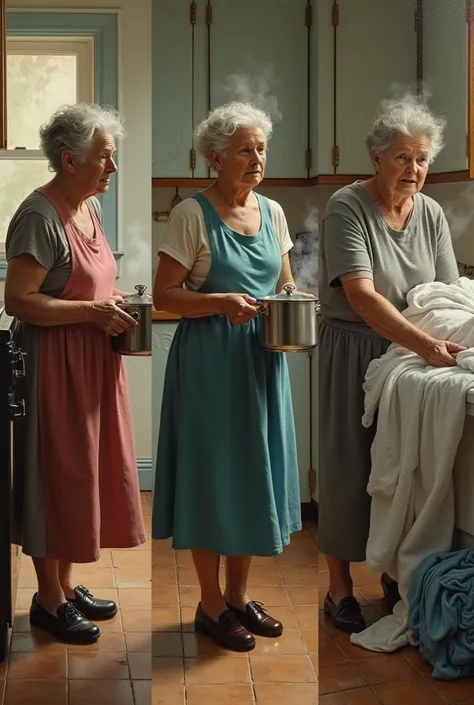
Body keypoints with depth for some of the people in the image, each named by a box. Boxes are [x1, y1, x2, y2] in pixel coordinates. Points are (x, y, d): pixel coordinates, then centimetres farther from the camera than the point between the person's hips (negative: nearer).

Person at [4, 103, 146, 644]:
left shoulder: (90, 205, 11)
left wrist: (112, 300, 5)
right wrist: (93, 310, -21)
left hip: (92, 361, 9)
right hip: (53, 362, -9)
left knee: (84, 471, 15)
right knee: (56, 473, 1)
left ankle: (67, 586, 28)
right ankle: (49, 600, 16)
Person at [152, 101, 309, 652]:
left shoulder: (272, 211, 8)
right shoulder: (192, 214, -10)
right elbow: (164, 296, -10)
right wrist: (224, 302, -24)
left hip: (262, 359, 6)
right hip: (209, 361, -6)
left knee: (256, 470, 11)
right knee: (213, 474, 2)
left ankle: (239, 594, 27)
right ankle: (211, 605, 17)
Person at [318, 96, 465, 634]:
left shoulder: (431, 214, 4)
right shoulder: (347, 208, -14)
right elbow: (362, 296, -25)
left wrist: (451, 341, -19)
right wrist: (424, 344, -34)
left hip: (413, 358, 5)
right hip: (354, 353, -5)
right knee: (350, 462, 1)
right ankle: (340, 585, 13)